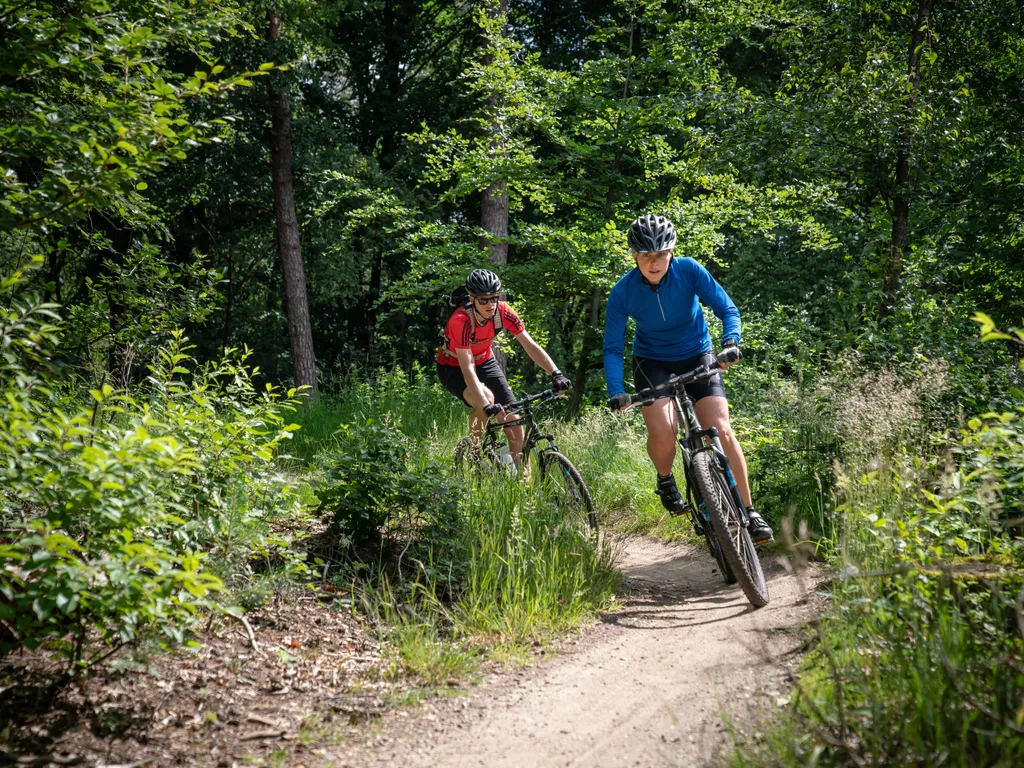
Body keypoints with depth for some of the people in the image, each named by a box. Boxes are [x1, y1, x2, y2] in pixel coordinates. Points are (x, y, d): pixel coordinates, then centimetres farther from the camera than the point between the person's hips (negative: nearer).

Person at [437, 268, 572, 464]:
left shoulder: (503, 312, -21)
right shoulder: (460, 321, -34)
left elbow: (530, 345, -21)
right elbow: (468, 370, -38)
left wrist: (556, 374, -34)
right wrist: (486, 406, -49)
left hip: (485, 362, 5)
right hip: (453, 368, -5)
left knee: (513, 420, -8)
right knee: (487, 398, -34)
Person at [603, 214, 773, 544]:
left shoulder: (689, 271, -19)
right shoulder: (623, 291, -19)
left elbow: (728, 309, -16)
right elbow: (612, 347, -15)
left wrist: (731, 341, -36)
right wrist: (615, 391, -30)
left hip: (697, 357, 1)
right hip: (652, 362, 0)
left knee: (721, 430, -16)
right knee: (662, 431, -26)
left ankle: (748, 511, -6)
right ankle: (665, 479, 8)